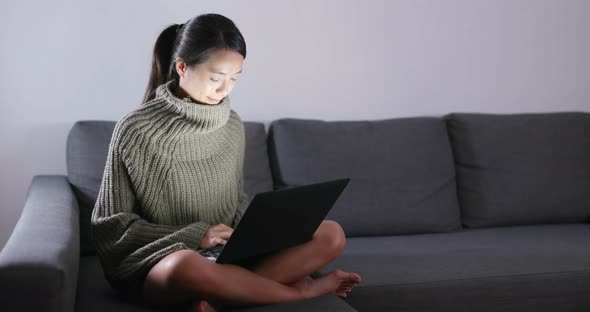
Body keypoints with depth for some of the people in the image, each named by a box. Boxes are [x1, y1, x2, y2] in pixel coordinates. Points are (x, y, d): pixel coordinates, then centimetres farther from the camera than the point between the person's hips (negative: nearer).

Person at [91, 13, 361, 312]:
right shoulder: (135, 131, -9)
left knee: (331, 235, -12)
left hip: (227, 255, 5)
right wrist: (194, 235, -18)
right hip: (160, 262, -5)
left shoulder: (232, 126, 6)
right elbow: (112, 225, -6)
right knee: (187, 265, -42)